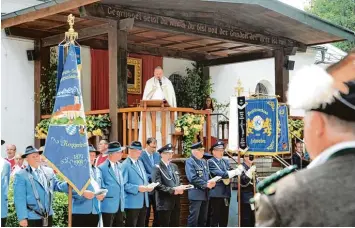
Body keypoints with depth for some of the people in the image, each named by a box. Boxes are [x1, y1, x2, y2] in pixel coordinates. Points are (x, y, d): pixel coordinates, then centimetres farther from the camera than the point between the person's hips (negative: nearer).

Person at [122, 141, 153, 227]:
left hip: (143, 201, 8)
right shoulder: (125, 165, -11)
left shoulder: (140, 163, 17)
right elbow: (124, 184, -18)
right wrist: (137, 188, -24)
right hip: (132, 202, -8)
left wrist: (148, 186, 2)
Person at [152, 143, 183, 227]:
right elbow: (158, 185, -17)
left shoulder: (174, 166, 17)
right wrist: (172, 190, -19)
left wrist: (180, 189, -4)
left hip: (175, 202, 7)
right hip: (165, 203, -7)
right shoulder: (157, 168, -7)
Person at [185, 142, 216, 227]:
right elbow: (193, 178, -19)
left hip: (205, 194, 8)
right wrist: (206, 184, -16)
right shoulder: (189, 162, -9)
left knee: (203, 218, 12)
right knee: (193, 218, -5)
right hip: (196, 194, -8)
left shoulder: (204, 162, 17)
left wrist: (210, 182, -4)